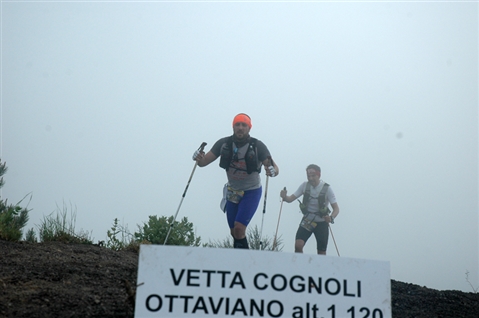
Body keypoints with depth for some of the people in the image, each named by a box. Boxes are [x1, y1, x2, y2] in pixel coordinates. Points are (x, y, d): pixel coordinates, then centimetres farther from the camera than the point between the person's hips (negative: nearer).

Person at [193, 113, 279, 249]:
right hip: (232, 191, 4)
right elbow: (204, 161, -10)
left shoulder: (258, 146, -18)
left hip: (252, 191, -4)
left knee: (239, 228, -19)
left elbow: (275, 168, -19)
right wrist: (199, 158, -34)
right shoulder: (224, 143, -11)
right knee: (234, 232, 11)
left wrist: (272, 171, -43)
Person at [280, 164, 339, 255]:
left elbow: (336, 208, -15)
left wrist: (331, 218, -36)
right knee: (298, 245, -18)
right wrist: (284, 197, -28)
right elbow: (291, 199, -5)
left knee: (321, 253, 3)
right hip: (307, 221, 2)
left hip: (321, 223, -2)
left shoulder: (326, 188, -14)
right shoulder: (305, 185, -6)